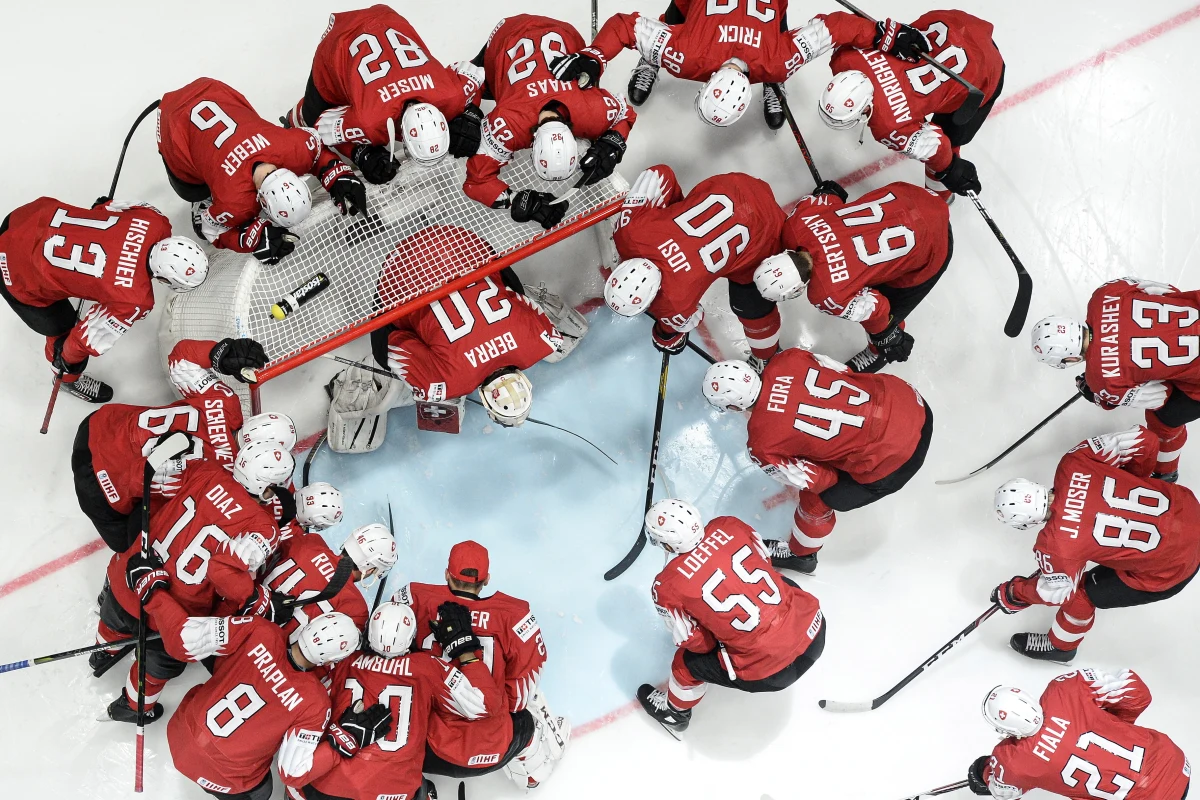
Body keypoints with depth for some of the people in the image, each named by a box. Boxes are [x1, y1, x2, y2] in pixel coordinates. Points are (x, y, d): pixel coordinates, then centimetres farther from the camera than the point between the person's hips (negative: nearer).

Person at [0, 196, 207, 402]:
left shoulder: (154, 221, -20)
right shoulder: (136, 299, -34)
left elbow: (110, 207, 2)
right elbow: (92, 335, -18)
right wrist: (68, 358, 1)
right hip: (21, 275, -6)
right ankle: (69, 378, 45)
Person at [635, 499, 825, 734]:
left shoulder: (667, 587, -14)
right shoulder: (728, 526, -2)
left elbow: (697, 643, -3)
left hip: (770, 672, -4)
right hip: (814, 627, 4)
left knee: (688, 661, 21)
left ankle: (674, 713, 48)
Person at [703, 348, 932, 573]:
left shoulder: (762, 443, -19)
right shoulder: (787, 360, -8)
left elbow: (815, 480, -9)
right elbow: (842, 372, 6)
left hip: (890, 461, -5)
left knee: (819, 500, 20)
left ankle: (800, 555, 46)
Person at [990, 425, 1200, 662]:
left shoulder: (1055, 545, -27)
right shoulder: (1073, 464, -17)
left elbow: (1057, 593, -7)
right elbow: (1143, 439, -9)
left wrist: (1012, 595, 12)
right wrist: (1134, 479, 12)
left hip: (1171, 569, -5)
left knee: (1082, 594, 13)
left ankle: (1059, 647, 40)